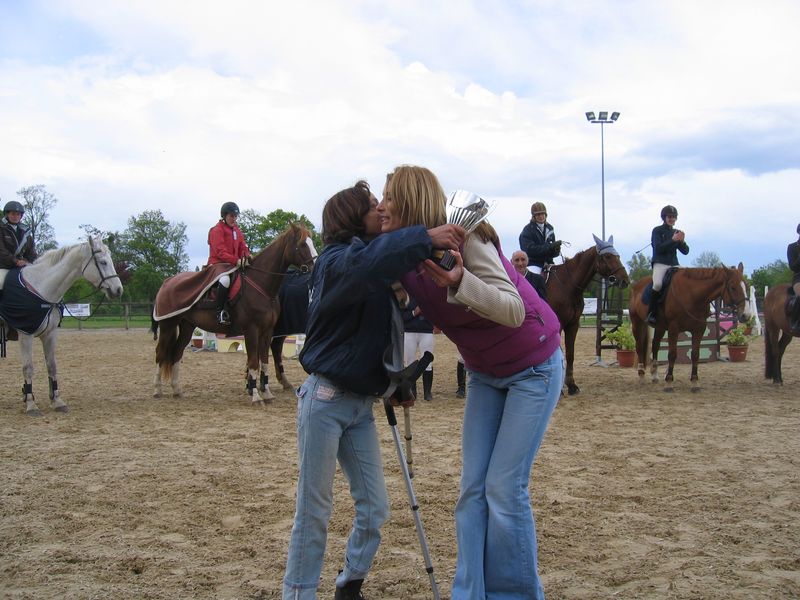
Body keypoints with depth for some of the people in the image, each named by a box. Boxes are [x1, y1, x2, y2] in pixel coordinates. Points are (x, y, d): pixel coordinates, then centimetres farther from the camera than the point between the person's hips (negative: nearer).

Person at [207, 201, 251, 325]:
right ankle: (220, 312, -32)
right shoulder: (217, 230, -6)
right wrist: (236, 260, -28)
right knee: (225, 280, -37)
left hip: (234, 265, 8)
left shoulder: (237, 230, 18)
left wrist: (246, 258, -10)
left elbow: (243, 247, 14)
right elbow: (220, 252, -16)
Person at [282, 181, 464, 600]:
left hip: (362, 404, 7)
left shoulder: (383, 276, 11)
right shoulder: (336, 261, -13)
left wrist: (390, 386, 4)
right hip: (325, 399, -7)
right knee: (314, 509, 0)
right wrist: (425, 237, -43)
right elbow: (364, 264, -39)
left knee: (374, 507, 9)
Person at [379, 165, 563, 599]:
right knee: (472, 489, 3)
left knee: (504, 488, -7)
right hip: (485, 374, 7)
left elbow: (514, 310, -34)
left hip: (533, 368, -7)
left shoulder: (466, 241, -27)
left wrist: (459, 280, -49)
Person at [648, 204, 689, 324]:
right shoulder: (657, 231, 4)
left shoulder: (677, 232, 16)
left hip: (674, 264, 5)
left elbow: (685, 251, 11)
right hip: (660, 263, -5)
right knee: (657, 284, -31)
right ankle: (651, 314, -23)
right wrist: (673, 240, -17)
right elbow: (658, 248, -11)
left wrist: (682, 241, -9)